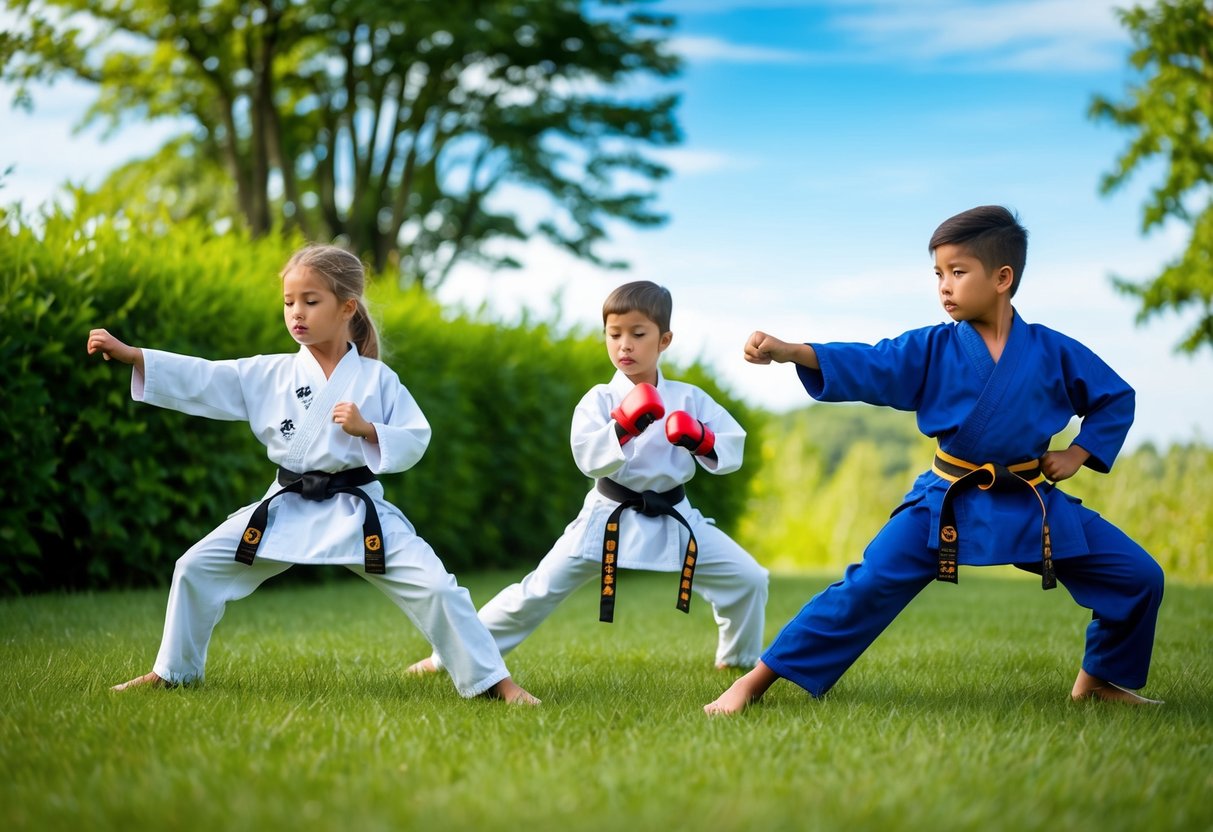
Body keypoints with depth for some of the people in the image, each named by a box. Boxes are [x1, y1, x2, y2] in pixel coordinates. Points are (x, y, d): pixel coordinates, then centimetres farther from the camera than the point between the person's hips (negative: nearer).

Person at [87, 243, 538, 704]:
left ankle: (495, 682, -1)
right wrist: (128, 354, -13)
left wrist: (367, 429, -21)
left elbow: (415, 441, -4)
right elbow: (201, 380, -5)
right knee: (197, 568, -1)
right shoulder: (269, 374, 1)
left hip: (358, 510, -3)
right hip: (287, 509, 3)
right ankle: (172, 671, 20)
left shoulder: (376, 378, -3)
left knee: (434, 587, -15)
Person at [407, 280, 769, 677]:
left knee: (748, 579, 0)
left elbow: (733, 449, -4)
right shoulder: (600, 399, -6)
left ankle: (740, 659, 26)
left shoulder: (690, 399, 0)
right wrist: (623, 426, -36)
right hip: (609, 519, -2)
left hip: (673, 520, 3)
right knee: (539, 590, -5)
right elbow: (588, 458, -21)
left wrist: (700, 440, -23)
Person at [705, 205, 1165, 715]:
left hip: (1033, 504, 2)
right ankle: (756, 681, -8)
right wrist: (787, 351, -31)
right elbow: (865, 367, -17)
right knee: (868, 586, -14)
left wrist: (1078, 454, -1)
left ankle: (1103, 679, 25)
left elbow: (1116, 399, 10)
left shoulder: (1054, 352, -4)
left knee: (1139, 577, 0)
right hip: (946, 502, -2)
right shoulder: (932, 348, -5)